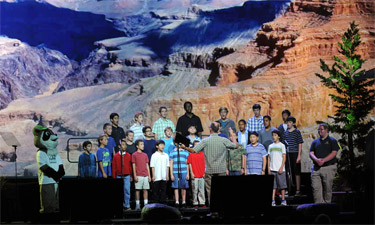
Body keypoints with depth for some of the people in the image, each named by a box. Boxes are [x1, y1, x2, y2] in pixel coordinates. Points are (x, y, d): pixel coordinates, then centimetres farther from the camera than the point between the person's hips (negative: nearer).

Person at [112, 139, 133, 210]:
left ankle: (126, 205, 4)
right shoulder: (116, 156, 3)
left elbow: (130, 166, 9)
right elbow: (114, 167, 4)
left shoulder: (128, 155, 6)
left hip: (127, 176, 0)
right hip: (118, 176, 0)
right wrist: (114, 177, 3)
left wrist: (131, 176, 8)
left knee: (127, 190, -3)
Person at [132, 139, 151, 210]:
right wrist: (135, 176, -8)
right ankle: (137, 205, 3)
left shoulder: (145, 155, 13)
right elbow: (133, 166, -2)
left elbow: (147, 166, 14)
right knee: (138, 190, -2)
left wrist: (149, 175, 9)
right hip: (138, 176, -4)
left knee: (145, 190, 3)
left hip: (145, 176, 4)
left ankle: (146, 204, 7)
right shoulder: (134, 155, 0)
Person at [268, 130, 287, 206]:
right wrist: (268, 168, 5)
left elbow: (284, 157, -1)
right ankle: (273, 201, -2)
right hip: (272, 169, 3)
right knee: (273, 186, 0)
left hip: (280, 169, -3)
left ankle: (283, 200, 6)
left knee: (282, 185, -1)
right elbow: (269, 158, 14)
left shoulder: (282, 146, 3)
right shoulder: (270, 146, 13)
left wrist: (281, 167, -10)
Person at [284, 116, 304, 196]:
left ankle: (297, 190, 1)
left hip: (295, 153, -4)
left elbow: (300, 144, -3)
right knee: (288, 172, 6)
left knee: (297, 172, -2)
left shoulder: (297, 132, -1)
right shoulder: (285, 132, 12)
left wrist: (299, 156, -9)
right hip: (287, 154, 5)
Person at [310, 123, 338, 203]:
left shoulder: (332, 141, 7)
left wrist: (323, 160, -17)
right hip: (316, 168, 3)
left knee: (327, 188, 0)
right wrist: (317, 160, -14)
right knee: (316, 188, -7)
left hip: (328, 167, -3)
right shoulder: (315, 142, 17)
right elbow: (311, 153, 8)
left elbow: (334, 153, -5)